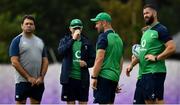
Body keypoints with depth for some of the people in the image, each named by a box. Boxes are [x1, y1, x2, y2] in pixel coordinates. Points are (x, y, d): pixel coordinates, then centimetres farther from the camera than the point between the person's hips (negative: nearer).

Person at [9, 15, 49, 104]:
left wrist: (41, 77, -4)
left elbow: (45, 61, 12)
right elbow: (14, 62, -10)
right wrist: (29, 77, -14)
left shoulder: (40, 41, 14)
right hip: (22, 81, -5)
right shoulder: (17, 41, -2)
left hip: (38, 82, 5)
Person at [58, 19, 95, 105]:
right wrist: (73, 39, -20)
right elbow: (61, 51, -15)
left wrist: (86, 63, -13)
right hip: (69, 77, 0)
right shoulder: (65, 40, 5)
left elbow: (93, 59, 9)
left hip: (83, 78, 0)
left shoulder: (86, 42, 7)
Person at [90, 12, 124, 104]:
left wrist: (94, 77, -15)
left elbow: (100, 58, -16)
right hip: (114, 78, 8)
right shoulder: (118, 38, 19)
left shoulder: (104, 37, -8)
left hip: (104, 76, -8)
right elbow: (121, 62, 21)